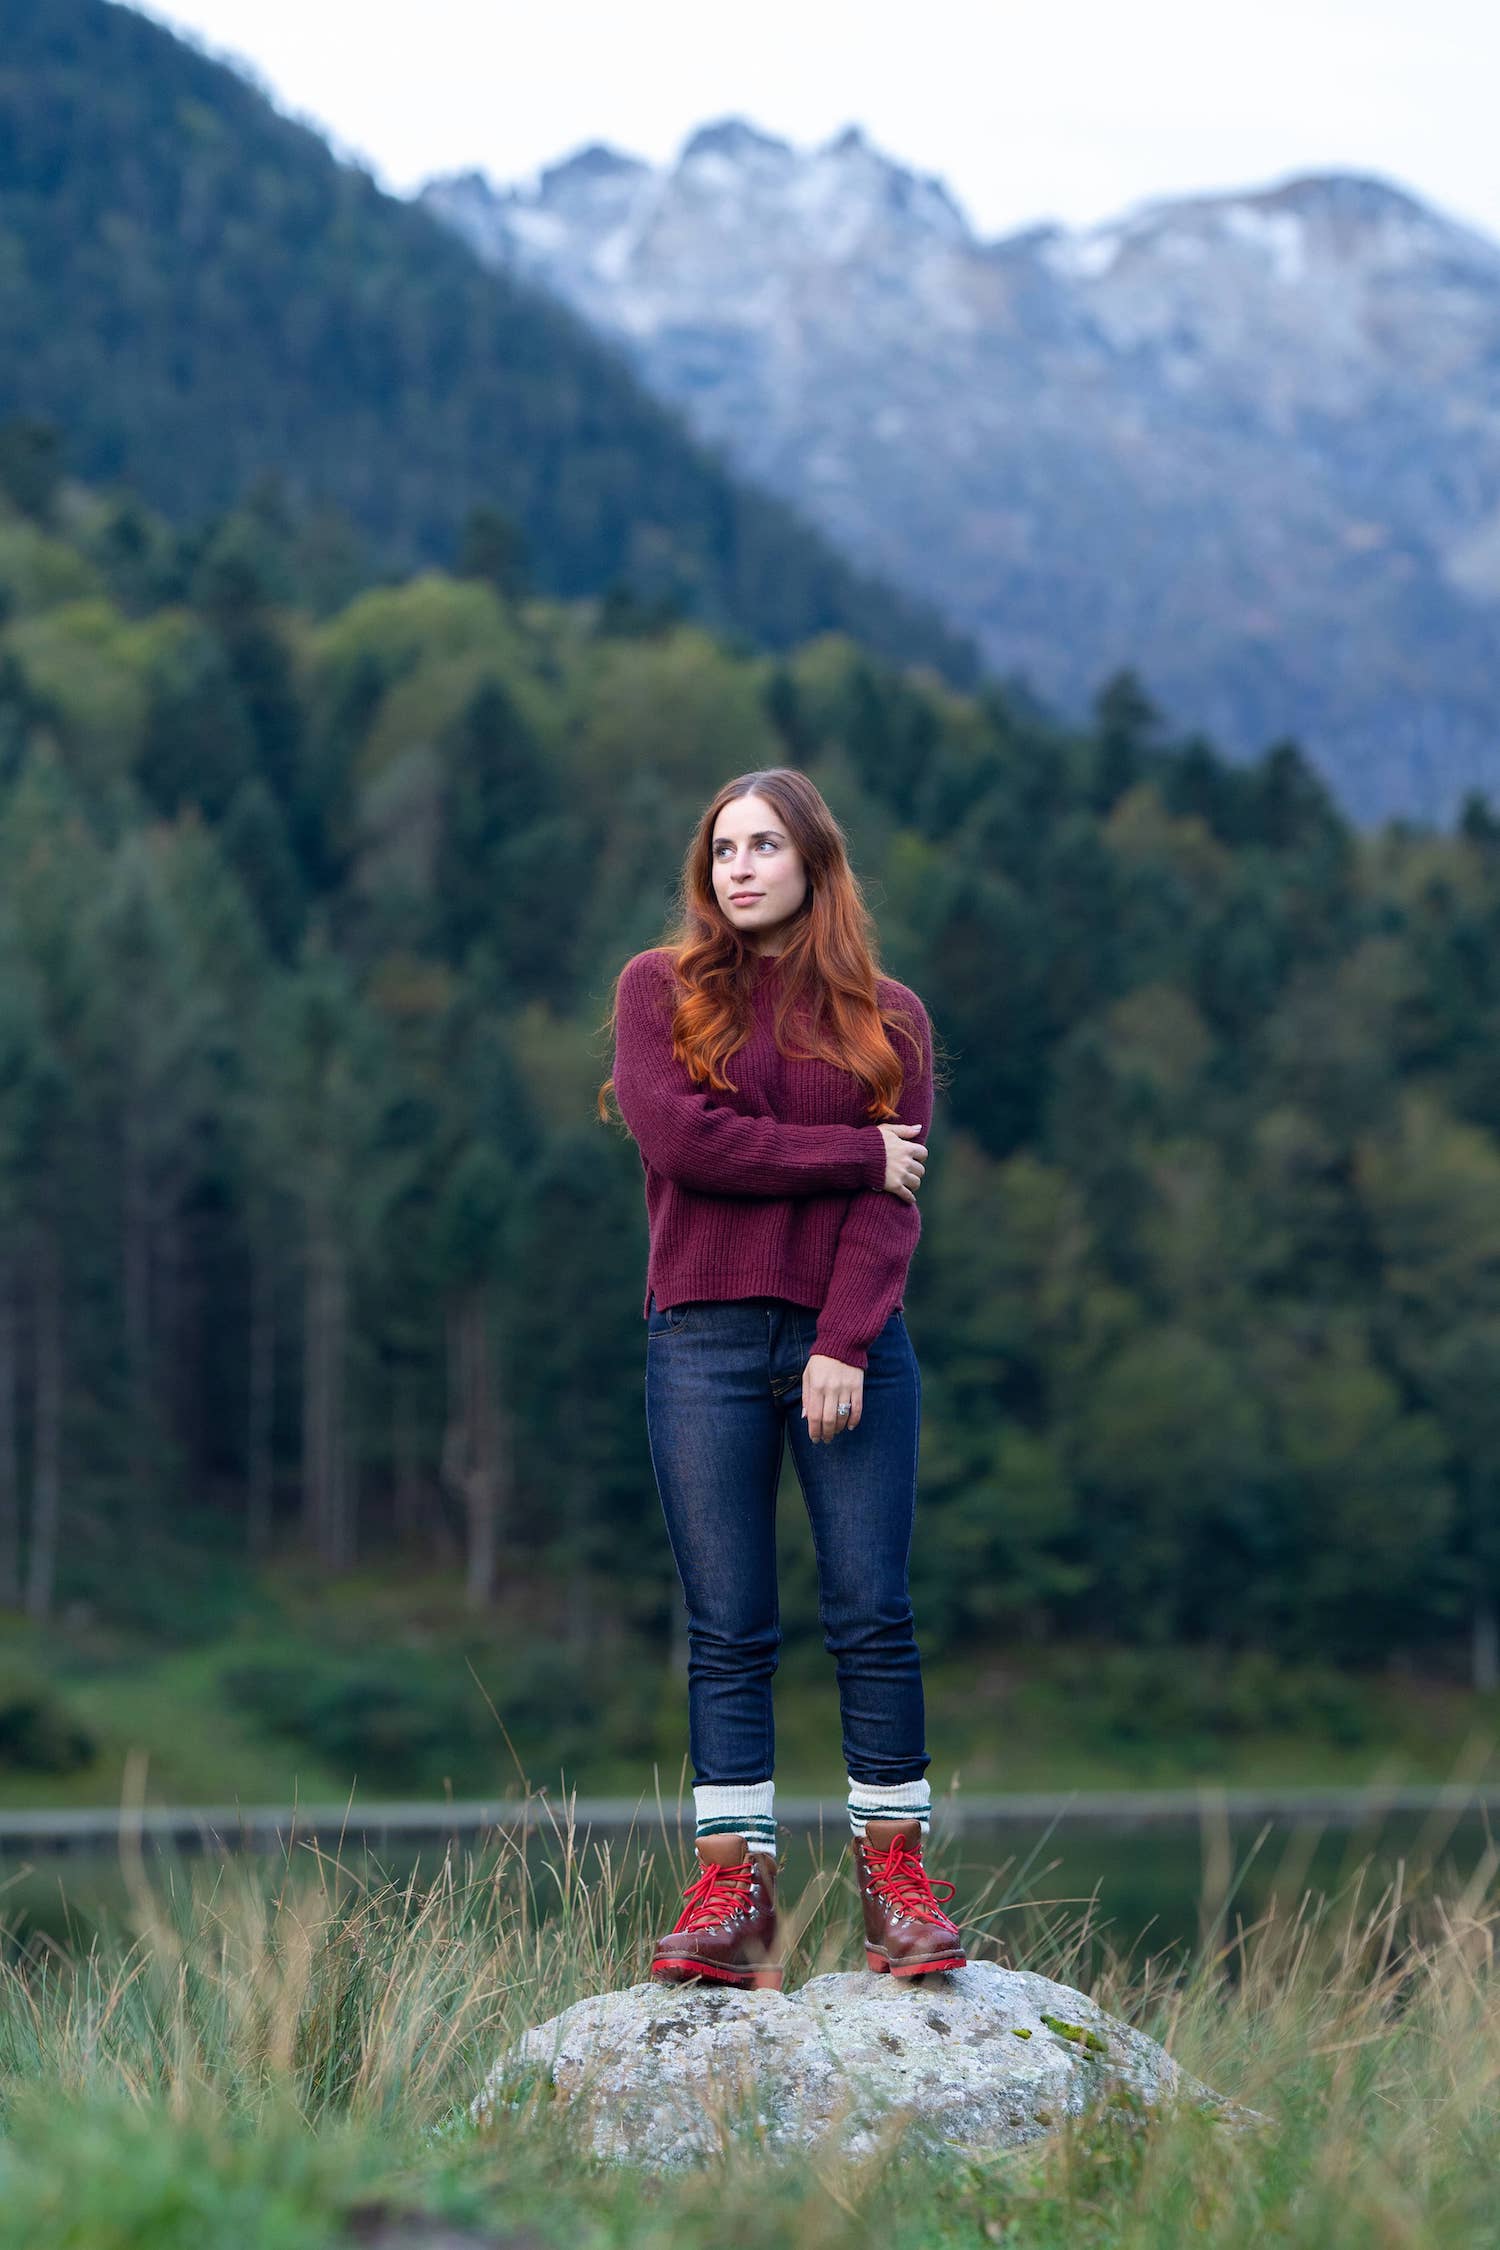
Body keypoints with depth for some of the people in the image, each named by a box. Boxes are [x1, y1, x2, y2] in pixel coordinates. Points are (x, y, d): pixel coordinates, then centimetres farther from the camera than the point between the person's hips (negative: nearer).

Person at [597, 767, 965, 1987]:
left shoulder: (888, 1016, 9)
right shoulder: (661, 988, 8)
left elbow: (894, 1200, 0)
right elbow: (680, 1134, -8)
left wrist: (845, 1346, -12)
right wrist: (853, 1154, -6)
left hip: (852, 1344, 0)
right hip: (705, 1341, 0)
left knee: (874, 1616, -2)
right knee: (728, 1632, 0)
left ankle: (897, 1880, 4)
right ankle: (732, 1890, 0)